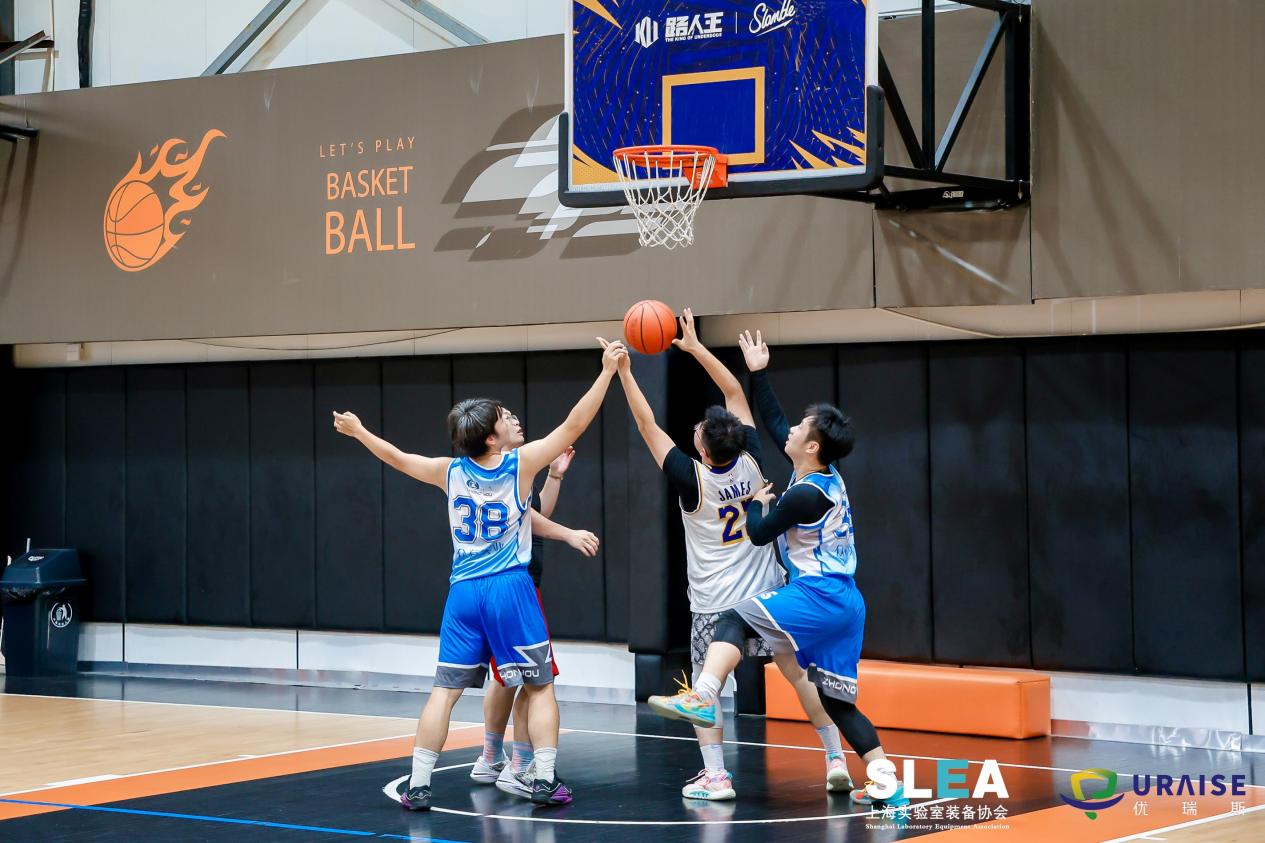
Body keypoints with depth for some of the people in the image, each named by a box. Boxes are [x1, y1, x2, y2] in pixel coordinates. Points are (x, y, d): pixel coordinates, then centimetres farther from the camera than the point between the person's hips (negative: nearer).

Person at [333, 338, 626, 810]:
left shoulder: (450, 472, 3)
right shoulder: (522, 464, -7)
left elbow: (397, 458, 18)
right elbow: (574, 425, -5)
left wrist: (358, 432, 34)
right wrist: (607, 371, -2)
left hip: (464, 593, 3)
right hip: (511, 590, -3)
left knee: (445, 689, 6)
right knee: (540, 686, 8)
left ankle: (419, 785, 3)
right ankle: (545, 781, 2)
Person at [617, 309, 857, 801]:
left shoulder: (692, 480, -16)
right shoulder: (752, 463, -7)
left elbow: (647, 425, -12)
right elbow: (736, 394, 2)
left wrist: (624, 371, -9)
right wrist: (695, 348, 4)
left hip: (715, 606, -4)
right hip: (767, 593, 4)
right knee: (799, 672, 11)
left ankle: (715, 776, 1)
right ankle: (836, 760, 10)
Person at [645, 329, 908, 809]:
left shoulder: (806, 494, -15)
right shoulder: (827, 479, 10)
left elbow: (759, 534, -4)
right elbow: (773, 423, 21)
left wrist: (757, 504, 16)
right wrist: (758, 373, 24)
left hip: (819, 597, -9)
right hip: (845, 604, 9)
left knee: (734, 619, -10)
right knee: (837, 699, 10)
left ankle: (702, 698, -30)